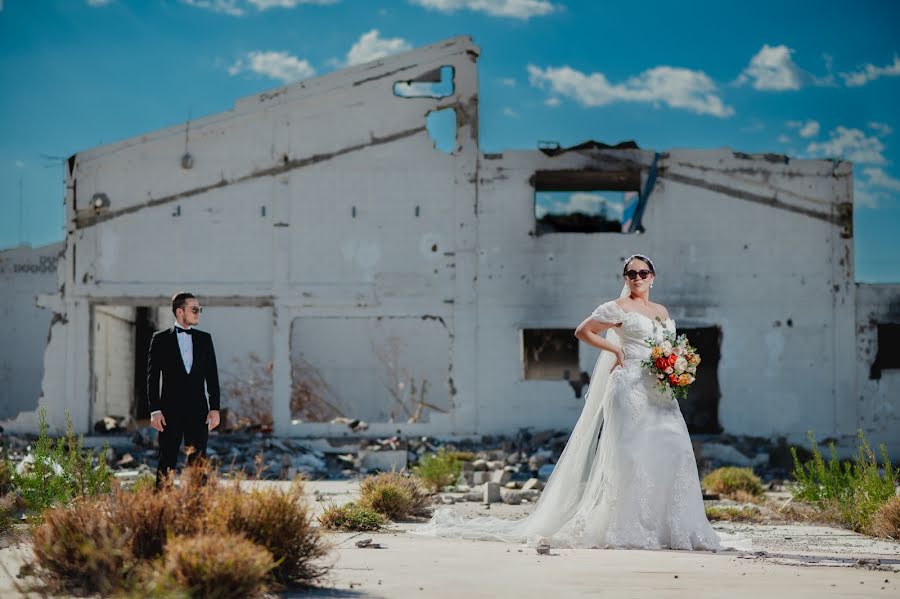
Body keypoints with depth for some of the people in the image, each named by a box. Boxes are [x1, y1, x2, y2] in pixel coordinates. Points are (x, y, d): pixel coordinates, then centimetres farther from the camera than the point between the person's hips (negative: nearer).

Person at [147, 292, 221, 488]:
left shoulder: (205, 339, 11)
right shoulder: (161, 339, 2)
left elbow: (212, 376, 11)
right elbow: (152, 377, 0)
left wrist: (214, 408, 3)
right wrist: (155, 410, -8)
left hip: (198, 411, 3)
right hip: (170, 411, -3)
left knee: (198, 463, 0)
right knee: (166, 463, -2)